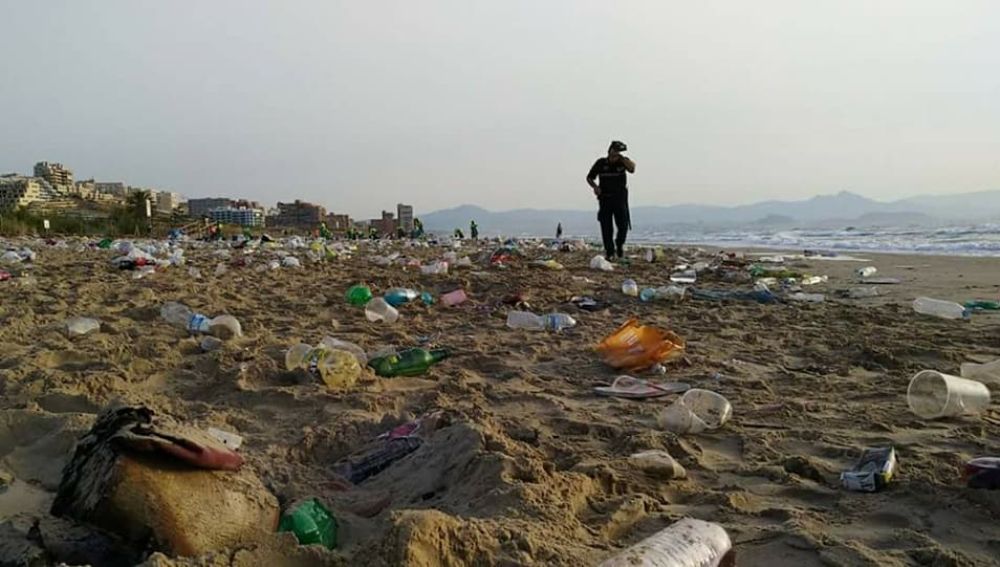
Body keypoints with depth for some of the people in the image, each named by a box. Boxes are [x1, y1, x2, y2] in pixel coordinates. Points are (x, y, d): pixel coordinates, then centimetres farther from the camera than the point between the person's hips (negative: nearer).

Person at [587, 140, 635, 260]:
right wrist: (595, 186, -10)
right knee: (606, 228, -1)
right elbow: (589, 178, 9)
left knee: (623, 225, -6)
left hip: (620, 199, 0)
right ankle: (609, 252, 8)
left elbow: (632, 168, -23)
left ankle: (620, 244, 21)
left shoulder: (623, 162, 0)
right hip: (605, 199, 1)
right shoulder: (601, 163, 1)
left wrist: (621, 157, -25)